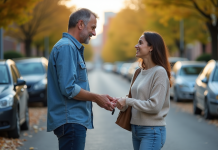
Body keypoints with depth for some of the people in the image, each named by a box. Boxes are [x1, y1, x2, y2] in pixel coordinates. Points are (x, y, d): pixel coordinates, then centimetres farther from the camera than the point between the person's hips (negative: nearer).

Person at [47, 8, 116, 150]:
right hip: (70, 121, -11)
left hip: (76, 120, 11)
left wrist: (101, 99, 12)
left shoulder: (74, 48, 20)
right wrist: (96, 98, -9)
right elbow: (68, 89, -21)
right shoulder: (66, 47, -13)